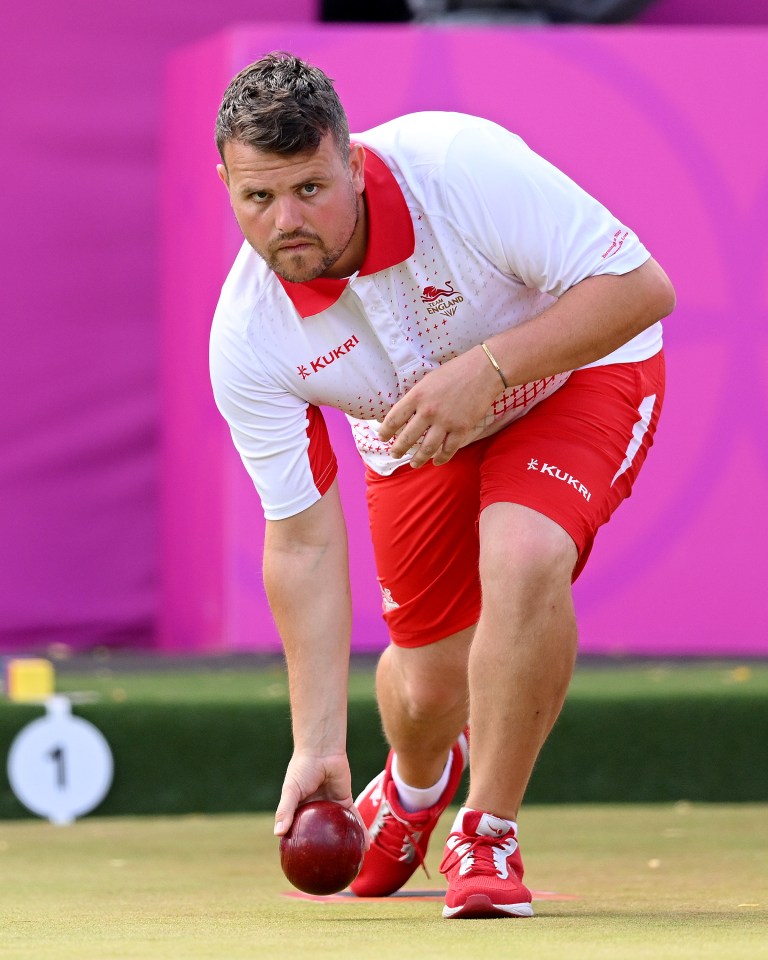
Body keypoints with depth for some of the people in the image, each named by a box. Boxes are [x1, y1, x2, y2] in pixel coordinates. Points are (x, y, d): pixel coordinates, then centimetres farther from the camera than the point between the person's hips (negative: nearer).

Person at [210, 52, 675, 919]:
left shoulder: (462, 165, -36)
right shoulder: (246, 340, -26)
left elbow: (643, 287, -32)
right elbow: (302, 540, -19)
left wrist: (485, 370, -42)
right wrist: (317, 745, -23)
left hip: (576, 370, -3)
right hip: (416, 433, 3)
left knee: (522, 560, -31)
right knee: (430, 687, 7)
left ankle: (487, 837, -11)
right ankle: (416, 785, 47)